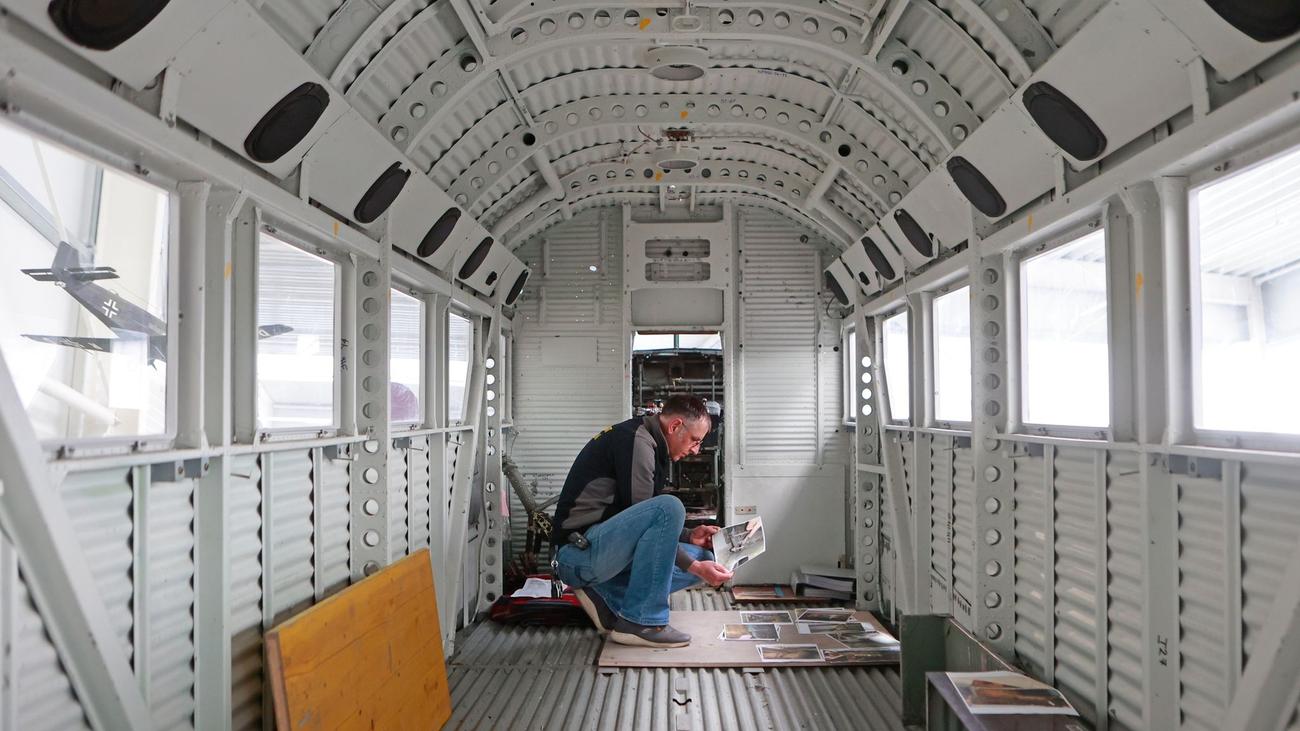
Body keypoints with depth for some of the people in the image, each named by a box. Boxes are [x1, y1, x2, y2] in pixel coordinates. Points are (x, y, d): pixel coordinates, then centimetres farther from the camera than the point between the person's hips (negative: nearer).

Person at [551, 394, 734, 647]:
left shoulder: (649, 445, 16)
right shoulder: (635, 439, -14)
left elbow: (646, 526, 21)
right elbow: (641, 517, -18)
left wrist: (688, 536, 8)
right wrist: (694, 566, -16)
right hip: (580, 550, -10)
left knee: (703, 558, 5)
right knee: (669, 507, -28)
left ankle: (606, 598, 3)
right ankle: (640, 622, -18)